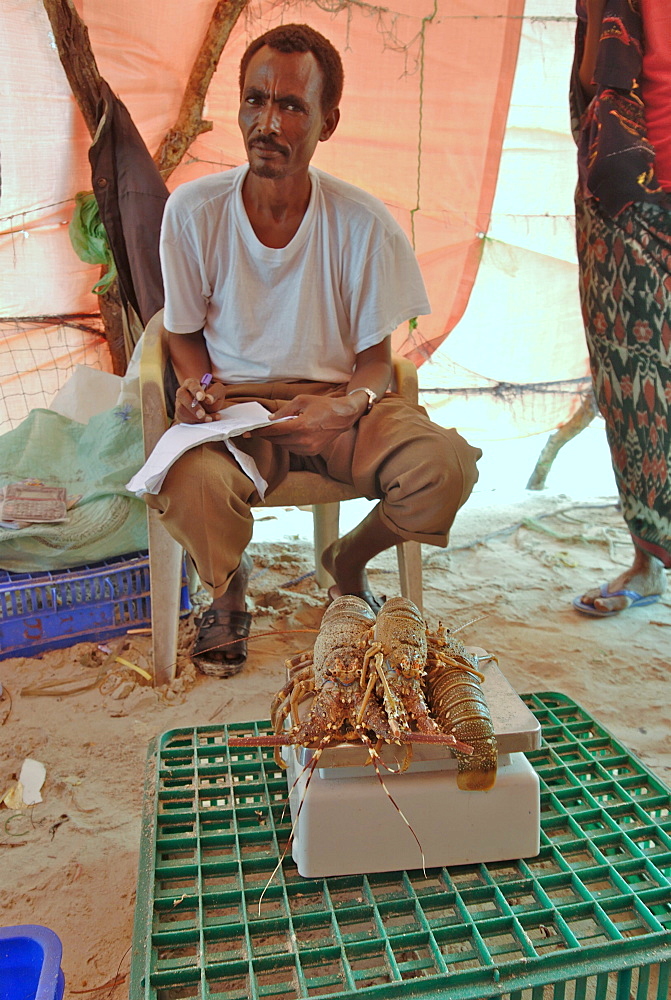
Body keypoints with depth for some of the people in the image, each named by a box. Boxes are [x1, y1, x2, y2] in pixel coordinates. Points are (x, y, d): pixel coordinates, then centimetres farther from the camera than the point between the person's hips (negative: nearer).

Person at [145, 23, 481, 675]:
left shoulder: (364, 225, -8)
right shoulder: (193, 210, -6)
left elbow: (376, 357, -1)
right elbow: (185, 334, 7)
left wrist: (348, 405, -23)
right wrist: (200, 388, -15)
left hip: (335, 400, 1)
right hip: (232, 405, 0)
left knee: (447, 466, -26)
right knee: (186, 484, -35)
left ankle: (348, 561, 10)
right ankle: (229, 585, 6)